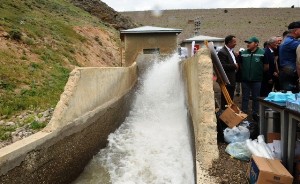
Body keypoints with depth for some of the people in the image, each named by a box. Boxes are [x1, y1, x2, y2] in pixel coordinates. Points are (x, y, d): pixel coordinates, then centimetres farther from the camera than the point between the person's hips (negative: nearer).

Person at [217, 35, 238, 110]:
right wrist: (234, 66, -16)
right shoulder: (222, 52, -16)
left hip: (232, 80, 10)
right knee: (225, 100, -2)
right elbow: (222, 66, -25)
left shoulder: (231, 51, 15)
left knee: (230, 100, 17)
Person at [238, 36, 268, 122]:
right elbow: (240, 64, 14)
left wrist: (259, 72, 4)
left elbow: (266, 66, -1)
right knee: (245, 98, 10)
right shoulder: (243, 53, 3)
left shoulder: (262, 53, -6)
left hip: (257, 80, -2)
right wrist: (244, 72, 7)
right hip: (245, 79, 3)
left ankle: (255, 114, 23)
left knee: (256, 98, 10)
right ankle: (243, 113, 20)